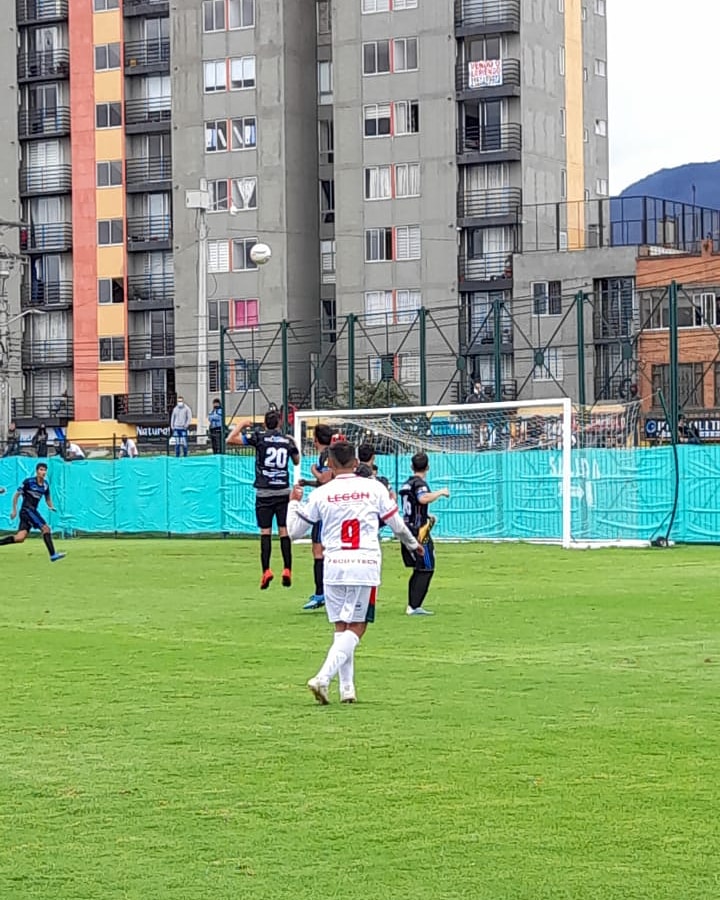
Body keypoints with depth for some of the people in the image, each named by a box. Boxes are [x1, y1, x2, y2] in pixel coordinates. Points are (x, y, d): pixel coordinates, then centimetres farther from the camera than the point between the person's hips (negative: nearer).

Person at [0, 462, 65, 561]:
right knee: (46, 528, -16)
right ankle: (53, 555, -17)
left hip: (33, 511, 7)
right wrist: (14, 510, -5)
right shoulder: (29, 482, -9)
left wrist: (51, 506, 3)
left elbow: (48, 498, 24)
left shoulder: (45, 485, 11)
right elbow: (16, 495, -2)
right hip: (27, 510, -7)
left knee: (20, 538, -6)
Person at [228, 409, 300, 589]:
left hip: (264, 491, -2)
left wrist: (242, 424, 8)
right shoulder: (288, 440, 6)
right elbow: (297, 461, 23)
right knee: (284, 530, 4)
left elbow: (231, 439, -7)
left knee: (265, 531, -2)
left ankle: (266, 570, -11)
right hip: (283, 491, 2)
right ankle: (287, 570, -1)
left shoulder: (259, 437, -4)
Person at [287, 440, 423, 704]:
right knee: (355, 629, 1)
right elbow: (397, 525, 11)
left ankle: (347, 687, 10)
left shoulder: (320, 494, 3)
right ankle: (324, 677, -17)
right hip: (365, 566, -2)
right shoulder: (374, 488, 2)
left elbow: (294, 531, 10)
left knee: (341, 628, 13)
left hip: (334, 566, 2)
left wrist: (294, 501, 27)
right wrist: (413, 544, 31)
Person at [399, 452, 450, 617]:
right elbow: (423, 499, -33)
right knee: (426, 569, -5)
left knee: (419, 569, 15)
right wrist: (441, 492, -20)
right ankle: (414, 606, -10)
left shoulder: (406, 484, 16)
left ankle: (412, 605, 15)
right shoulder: (419, 483, -11)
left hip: (407, 529, 9)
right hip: (419, 531, -9)